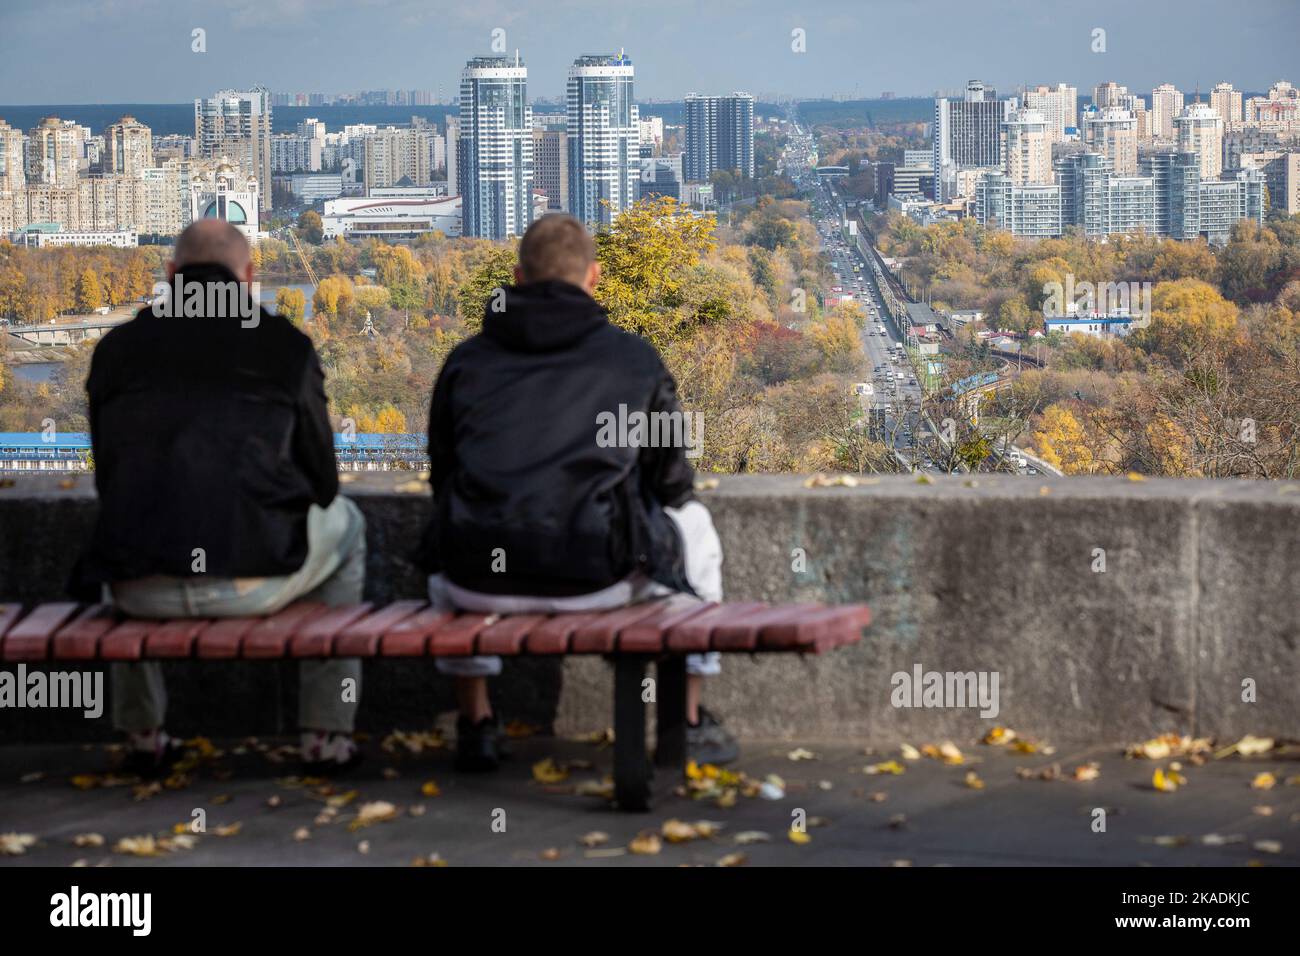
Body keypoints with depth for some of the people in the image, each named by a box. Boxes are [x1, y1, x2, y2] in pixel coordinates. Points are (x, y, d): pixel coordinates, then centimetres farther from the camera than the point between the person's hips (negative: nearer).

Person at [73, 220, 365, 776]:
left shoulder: (117, 348, 9)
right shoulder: (284, 345, 3)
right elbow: (322, 480, 9)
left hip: (142, 588, 3)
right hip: (254, 579, -2)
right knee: (344, 524, 30)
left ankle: (141, 735, 40)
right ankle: (326, 737, 26)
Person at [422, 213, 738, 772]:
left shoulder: (466, 359, 10)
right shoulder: (635, 359, 6)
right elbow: (672, 482, 14)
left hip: (482, 581, 2)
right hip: (600, 577, -2)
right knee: (692, 522, 29)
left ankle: (475, 725, 36)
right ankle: (690, 721, 31)